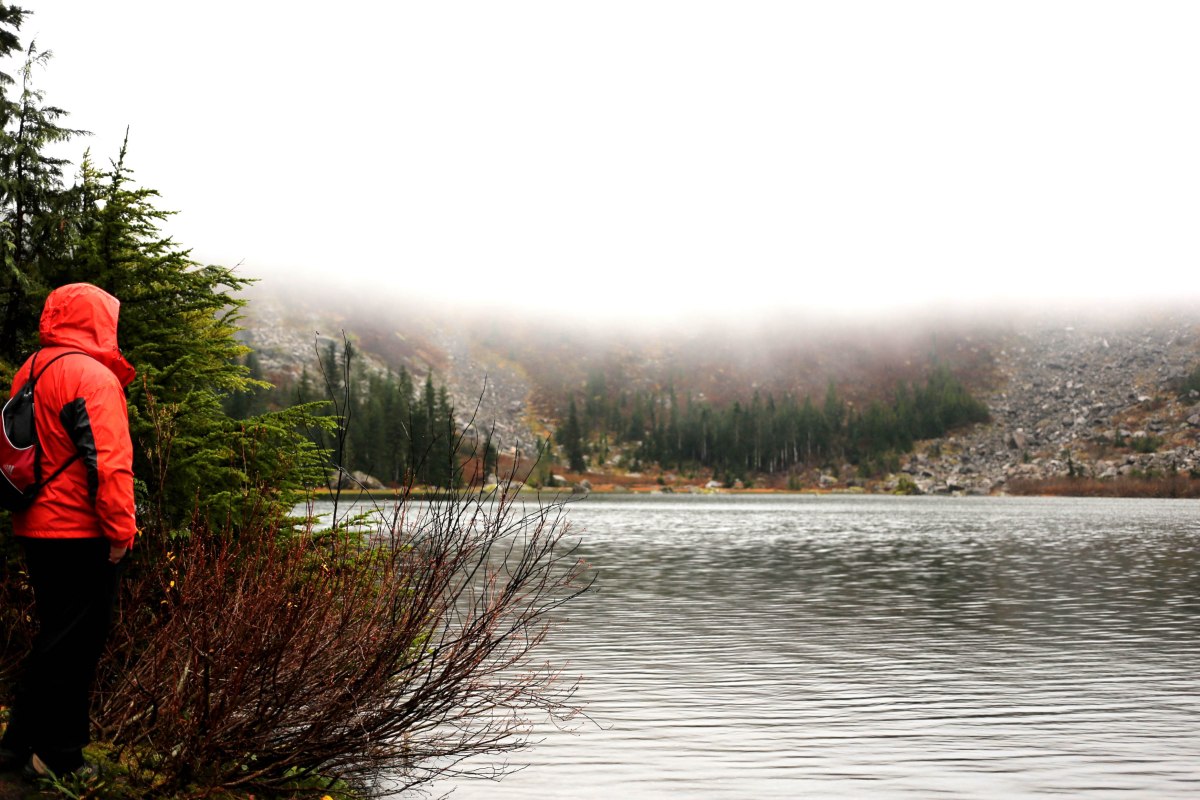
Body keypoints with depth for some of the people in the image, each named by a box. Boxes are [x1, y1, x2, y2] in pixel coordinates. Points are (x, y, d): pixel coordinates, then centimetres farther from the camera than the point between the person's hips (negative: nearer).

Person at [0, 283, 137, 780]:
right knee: (75, 645, 2)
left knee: (55, 637, 19)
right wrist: (121, 530, -16)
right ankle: (57, 756, 10)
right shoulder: (93, 376, -15)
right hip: (80, 534, -9)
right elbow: (110, 462, -22)